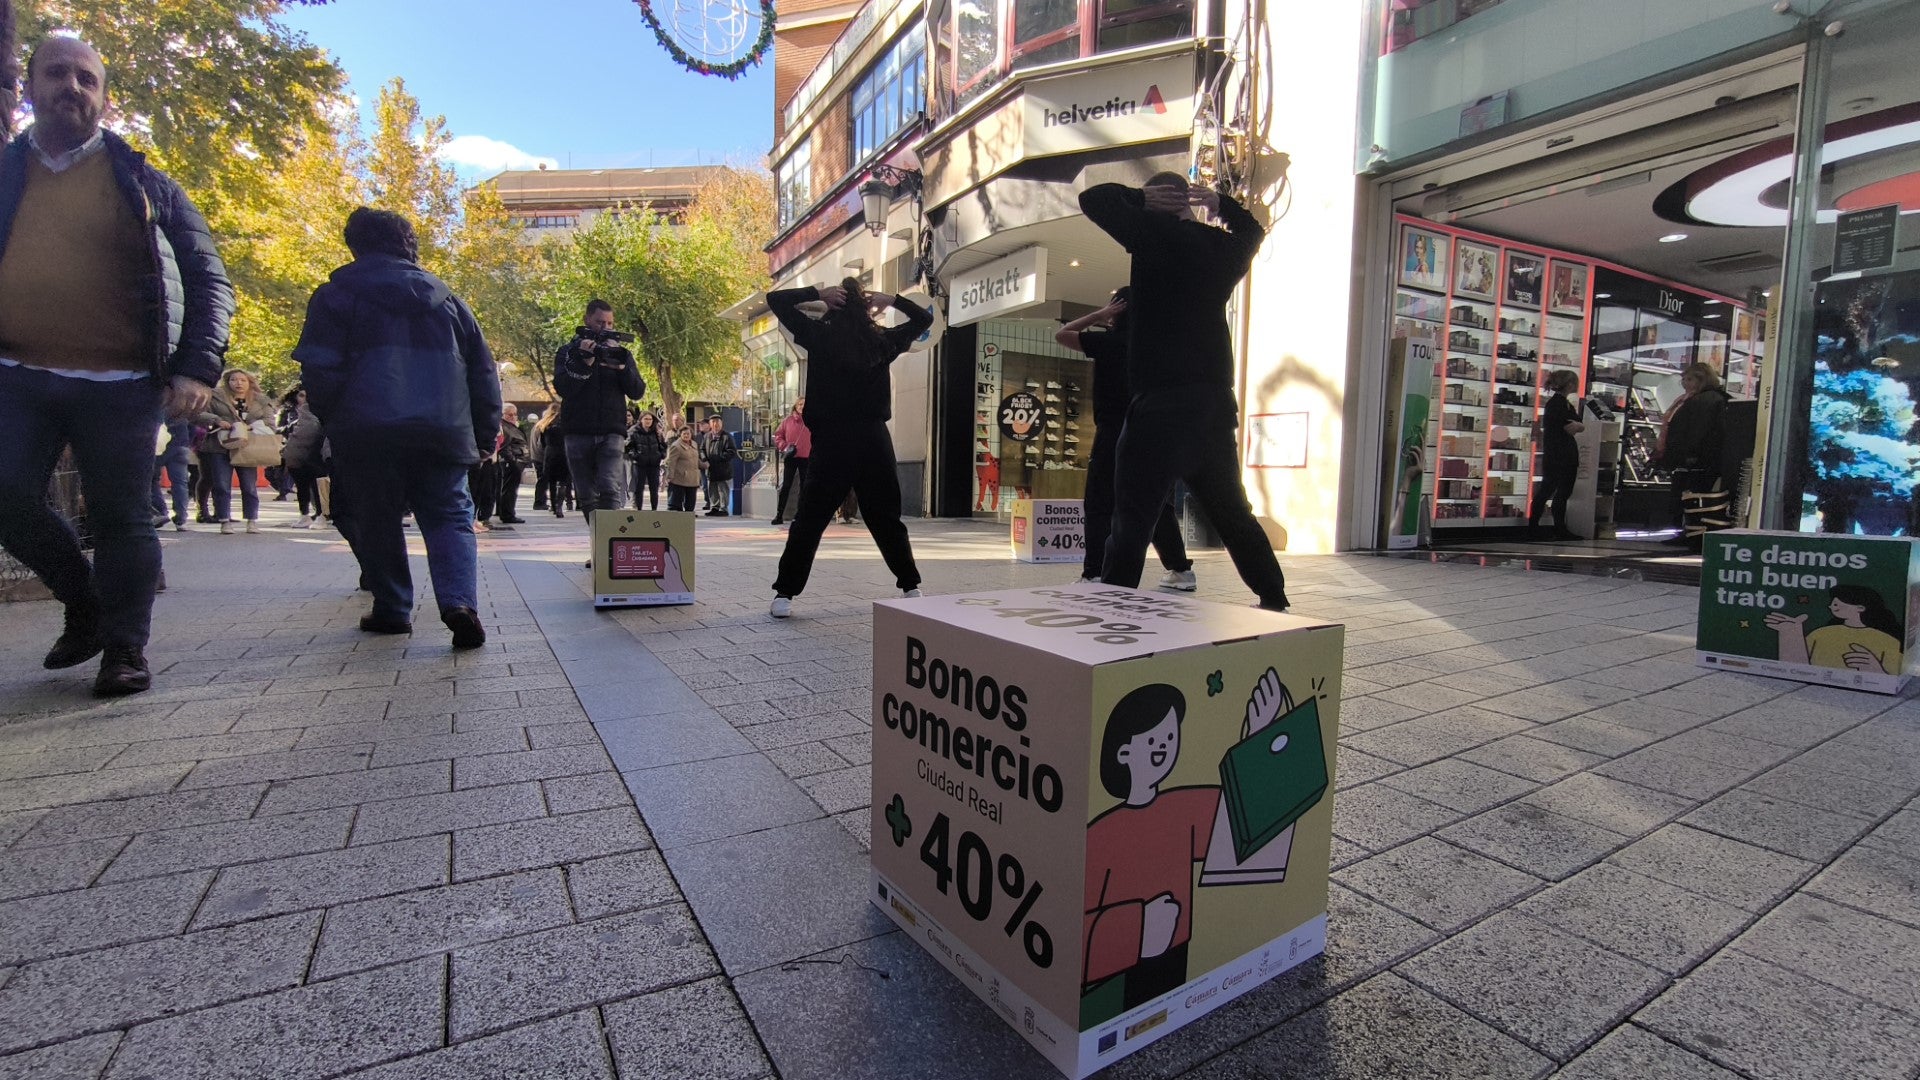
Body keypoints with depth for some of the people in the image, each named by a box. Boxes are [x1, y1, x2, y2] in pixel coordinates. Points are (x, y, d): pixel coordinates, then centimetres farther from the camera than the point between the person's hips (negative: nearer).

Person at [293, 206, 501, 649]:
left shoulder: (337, 294, 7)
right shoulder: (443, 296, 16)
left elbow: (319, 370, -2)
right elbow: (483, 371, 14)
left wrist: (332, 421, 14)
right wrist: (485, 434, 16)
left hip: (367, 433, -1)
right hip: (442, 432, 2)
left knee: (377, 520, 12)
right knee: (449, 516, 2)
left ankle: (392, 610, 16)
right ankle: (460, 602, -20)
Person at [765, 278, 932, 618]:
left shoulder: (820, 336, 1)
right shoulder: (884, 340, 6)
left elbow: (776, 299, 9)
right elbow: (924, 318, 23)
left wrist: (817, 293, 5)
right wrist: (891, 300, 14)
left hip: (831, 440, -2)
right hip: (874, 440, 2)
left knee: (808, 522, 4)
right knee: (887, 520, 13)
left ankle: (785, 595, 3)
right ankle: (911, 587, 17)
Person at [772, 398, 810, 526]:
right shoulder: (788, 420, 4)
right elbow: (778, 435, 7)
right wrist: (784, 446, -7)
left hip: (806, 458, 0)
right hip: (790, 457, 0)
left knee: (804, 486, 6)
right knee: (786, 485, 1)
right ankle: (779, 515, 4)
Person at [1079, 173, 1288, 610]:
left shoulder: (1156, 231, -2)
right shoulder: (1223, 246, 15)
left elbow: (1094, 198, 1)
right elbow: (1254, 229, 38)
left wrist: (1140, 197, 12)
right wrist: (1220, 204, 27)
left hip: (1161, 404, -7)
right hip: (1217, 404, 7)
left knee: (1132, 520, -9)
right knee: (1233, 513, 18)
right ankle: (1275, 603, 27)